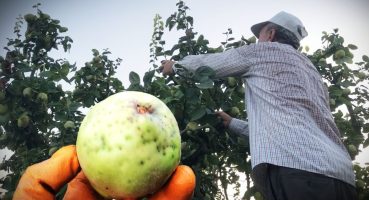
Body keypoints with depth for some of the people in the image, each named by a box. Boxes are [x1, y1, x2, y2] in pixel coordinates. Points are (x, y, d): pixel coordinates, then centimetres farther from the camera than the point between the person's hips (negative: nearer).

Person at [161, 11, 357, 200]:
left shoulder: (263, 50, 9)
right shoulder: (310, 71, 31)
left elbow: (207, 63, 18)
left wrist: (175, 66, 37)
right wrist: (232, 123, 45)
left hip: (292, 169, -8)